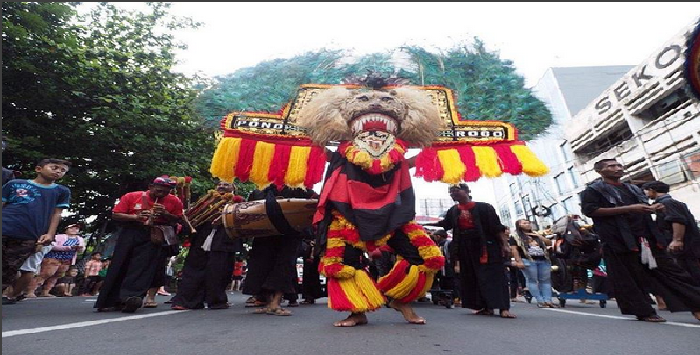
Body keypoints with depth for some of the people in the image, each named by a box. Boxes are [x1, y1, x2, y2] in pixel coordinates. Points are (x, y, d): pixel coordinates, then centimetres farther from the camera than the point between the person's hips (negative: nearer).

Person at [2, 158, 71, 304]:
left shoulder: (62, 191, 12)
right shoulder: (15, 184, 11)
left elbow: (56, 214, 8)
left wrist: (50, 234, -2)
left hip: (29, 237, 0)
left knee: (9, 270, 5)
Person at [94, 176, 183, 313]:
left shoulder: (174, 201, -3)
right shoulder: (131, 196, -2)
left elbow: (179, 220, 3)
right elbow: (115, 215, 1)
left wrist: (165, 214, -16)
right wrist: (136, 217, -16)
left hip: (153, 236, -1)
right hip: (130, 233, 2)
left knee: (143, 266, -12)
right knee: (119, 266, 6)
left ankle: (130, 296, -15)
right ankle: (110, 301, 17)